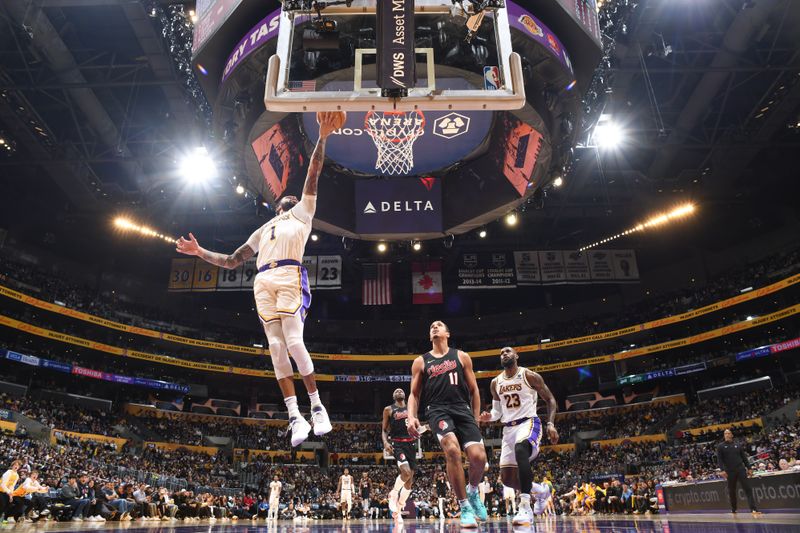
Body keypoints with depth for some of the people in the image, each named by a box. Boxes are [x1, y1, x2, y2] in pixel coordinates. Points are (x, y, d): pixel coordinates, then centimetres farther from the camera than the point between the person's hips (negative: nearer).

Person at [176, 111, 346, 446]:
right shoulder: (262, 230, 33)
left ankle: (317, 407, -6)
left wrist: (322, 137, 4)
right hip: (263, 283, 5)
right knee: (276, 347, -7)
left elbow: (312, 176, 11)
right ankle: (295, 417, -8)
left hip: (290, 276, -5)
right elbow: (231, 261, 33)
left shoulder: (301, 214, 21)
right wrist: (201, 252, 26)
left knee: (293, 341, -17)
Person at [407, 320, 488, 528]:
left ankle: (473, 491, 21)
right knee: (452, 450, -28)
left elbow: (473, 390, 16)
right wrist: (411, 417, -5)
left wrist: (476, 419, 10)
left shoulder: (461, 356, 14)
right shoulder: (421, 361, 13)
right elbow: (414, 394, 13)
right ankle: (465, 507, -11)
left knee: (478, 456, -15)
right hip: (438, 410, -1)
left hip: (463, 409, 1)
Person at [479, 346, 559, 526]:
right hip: (508, 429, 6)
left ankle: (525, 507, -36)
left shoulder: (529, 376, -5)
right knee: (507, 477, 3)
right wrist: (489, 417, -6)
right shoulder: (495, 383, 8)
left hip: (529, 423, -6)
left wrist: (550, 424, -14)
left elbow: (550, 399, -1)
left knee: (520, 450, -39)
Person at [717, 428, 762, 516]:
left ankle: (753, 509, -13)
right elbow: (719, 459, -4)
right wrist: (723, 470, -14)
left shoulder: (737, 445, 12)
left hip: (741, 470, 2)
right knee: (731, 491, 8)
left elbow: (744, 457, 14)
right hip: (730, 472, -2)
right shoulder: (721, 446, 3)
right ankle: (733, 510, 22)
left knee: (748, 488, -9)